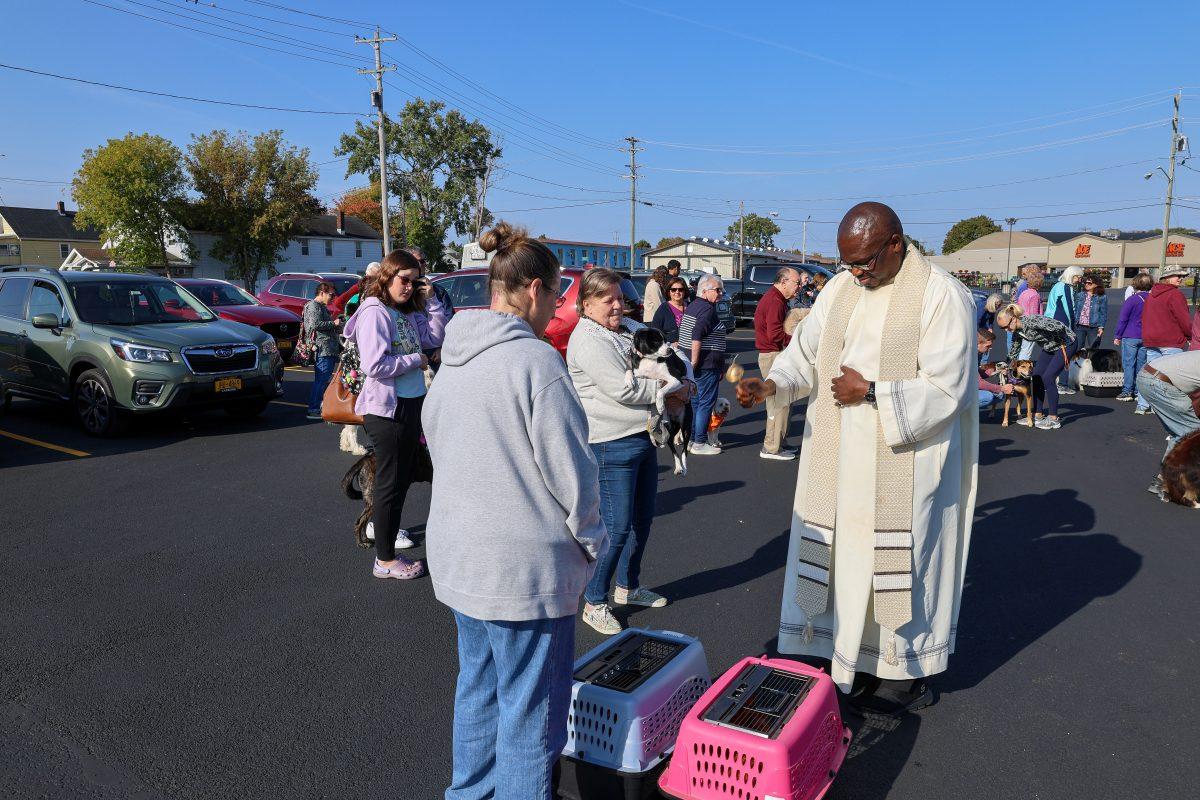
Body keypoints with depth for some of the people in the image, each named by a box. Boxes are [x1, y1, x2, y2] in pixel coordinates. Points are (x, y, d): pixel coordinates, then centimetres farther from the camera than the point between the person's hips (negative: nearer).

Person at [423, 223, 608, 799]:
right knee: (529, 708, 7)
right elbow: (571, 472, -18)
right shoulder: (535, 360, -20)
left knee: (477, 687, 24)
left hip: (457, 556, 9)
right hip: (525, 567, -8)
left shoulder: (452, 359, 6)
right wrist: (592, 542, -2)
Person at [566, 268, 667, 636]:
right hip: (612, 445, -9)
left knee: (642, 519, 19)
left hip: (643, 437, 9)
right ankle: (594, 602, 12)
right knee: (617, 528, -4)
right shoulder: (588, 340, -15)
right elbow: (622, 390, -23)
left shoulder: (631, 328, 12)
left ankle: (628, 586, 37)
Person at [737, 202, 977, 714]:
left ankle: (907, 672, 25)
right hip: (839, 462, 6)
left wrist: (871, 392, -19)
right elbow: (805, 353, 5)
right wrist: (772, 384, -14)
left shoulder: (941, 296, -12)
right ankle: (847, 657, 27)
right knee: (840, 557, 10)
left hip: (903, 465, -5)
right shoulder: (839, 290, 6)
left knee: (898, 564, 5)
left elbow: (946, 389, -15)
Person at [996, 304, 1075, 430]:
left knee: (1048, 378, -14)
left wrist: (1062, 344, -21)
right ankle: (1038, 415, 10)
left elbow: (1059, 326, -38)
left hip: (1066, 343, -9)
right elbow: (1013, 352, 11)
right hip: (1049, 347, 9)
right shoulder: (1017, 331, -4)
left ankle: (1054, 419, -7)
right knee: (1036, 377, 2)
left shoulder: (1032, 321, -32)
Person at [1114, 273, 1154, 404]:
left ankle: (1127, 392, -2)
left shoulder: (1131, 299, -10)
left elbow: (1122, 319, -8)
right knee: (1141, 365, 9)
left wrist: (1117, 336, -1)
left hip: (1130, 336, -4)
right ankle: (1138, 392, 11)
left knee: (1128, 364, 0)